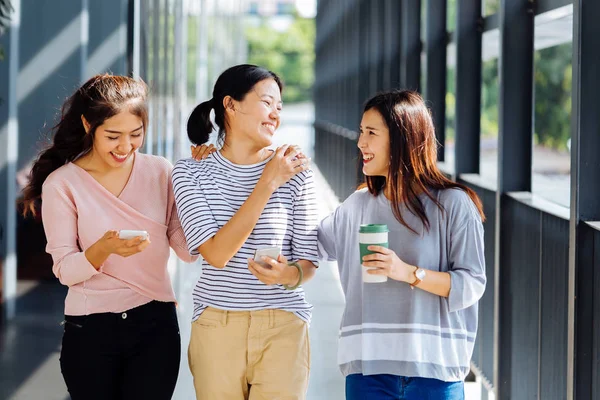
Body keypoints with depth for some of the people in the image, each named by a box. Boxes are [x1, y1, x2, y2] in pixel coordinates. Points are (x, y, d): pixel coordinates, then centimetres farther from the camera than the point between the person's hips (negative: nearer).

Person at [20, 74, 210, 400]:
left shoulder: (160, 172, 1)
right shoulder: (62, 184, -7)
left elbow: (188, 251, -1)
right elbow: (65, 271, -9)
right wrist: (104, 249, -30)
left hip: (155, 325, 2)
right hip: (90, 331, -2)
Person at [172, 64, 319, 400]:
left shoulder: (296, 173, -1)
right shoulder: (191, 173, -1)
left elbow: (308, 262, 3)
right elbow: (216, 254, -14)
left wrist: (289, 275, -22)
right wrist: (266, 186, -17)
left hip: (283, 327, 0)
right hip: (216, 328, 0)